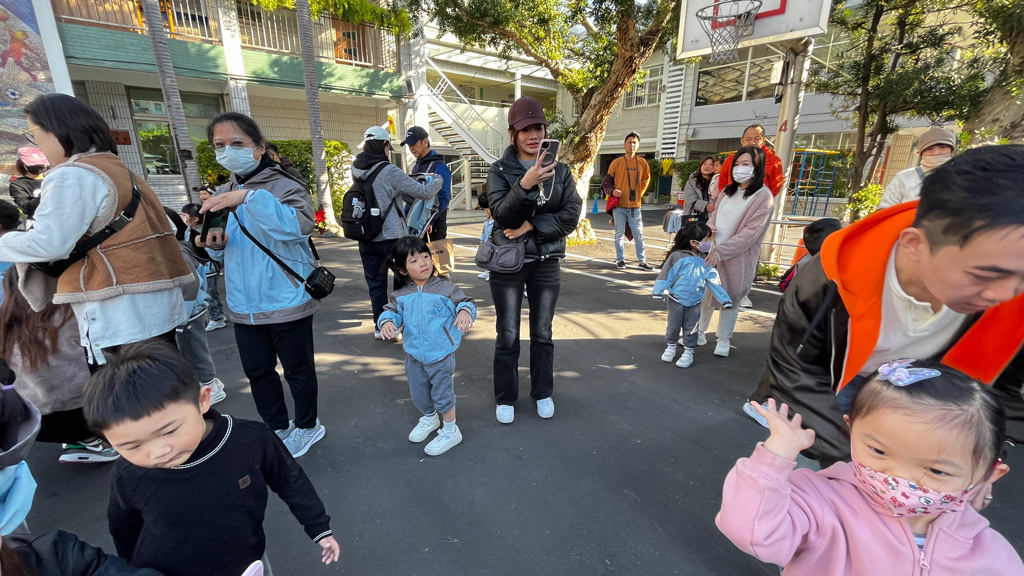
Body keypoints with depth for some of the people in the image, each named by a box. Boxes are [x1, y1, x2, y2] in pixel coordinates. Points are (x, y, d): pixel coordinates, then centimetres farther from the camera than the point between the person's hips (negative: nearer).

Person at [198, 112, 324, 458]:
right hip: (244, 306, 7)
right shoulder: (222, 196, 10)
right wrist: (213, 244, -5)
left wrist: (249, 197, -37)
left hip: (287, 302, -6)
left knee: (297, 369, 10)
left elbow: (302, 224, -31)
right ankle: (277, 428, 38)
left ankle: (307, 426, 32)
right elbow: (223, 251, 17)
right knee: (257, 371, 18)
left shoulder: (283, 186, -11)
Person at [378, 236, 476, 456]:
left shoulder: (446, 289, -14)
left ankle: (450, 431, 32)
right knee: (418, 394, 22)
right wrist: (386, 322, -19)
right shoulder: (401, 295, -4)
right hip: (414, 357, 5)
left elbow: (465, 302, -14)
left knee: (442, 394, 8)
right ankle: (429, 418, 53)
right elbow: (392, 311, 4)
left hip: (442, 357, -4)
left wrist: (465, 312, -37)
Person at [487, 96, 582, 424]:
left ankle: (543, 393, 32)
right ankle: (505, 399, 25)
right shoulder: (500, 171, -3)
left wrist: (530, 227, -16)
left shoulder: (559, 171, 4)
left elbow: (571, 215, -8)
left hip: (547, 264, 2)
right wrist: (525, 185, -33)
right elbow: (502, 214, -17)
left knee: (542, 334, 13)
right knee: (508, 336, 7)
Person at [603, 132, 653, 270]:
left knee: (639, 234, 4)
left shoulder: (642, 163, 6)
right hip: (619, 205, -2)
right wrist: (612, 191, -16)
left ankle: (642, 261, 11)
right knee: (619, 233, 5)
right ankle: (620, 260, 15)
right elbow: (606, 182, 2)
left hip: (635, 206, 2)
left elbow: (646, 180, 22)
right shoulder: (616, 162, 0)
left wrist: (640, 194, 11)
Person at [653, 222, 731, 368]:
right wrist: (659, 291, -14)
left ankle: (688, 352, 22)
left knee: (690, 327, 9)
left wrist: (724, 299, 1)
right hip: (676, 300, -3)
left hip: (694, 303, 3)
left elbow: (713, 281, 3)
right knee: (673, 325, 10)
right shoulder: (678, 256, -15)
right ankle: (670, 347, 30)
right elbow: (666, 274, -12)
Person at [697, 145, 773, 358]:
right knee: (705, 294, 11)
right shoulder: (728, 191, 8)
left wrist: (721, 251, -22)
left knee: (729, 299, 6)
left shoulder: (763, 196, -11)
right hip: (712, 252, 5)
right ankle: (698, 331, 26)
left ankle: (724, 339, 22)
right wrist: (709, 226, -7)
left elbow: (750, 233, -16)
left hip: (736, 258, -5)